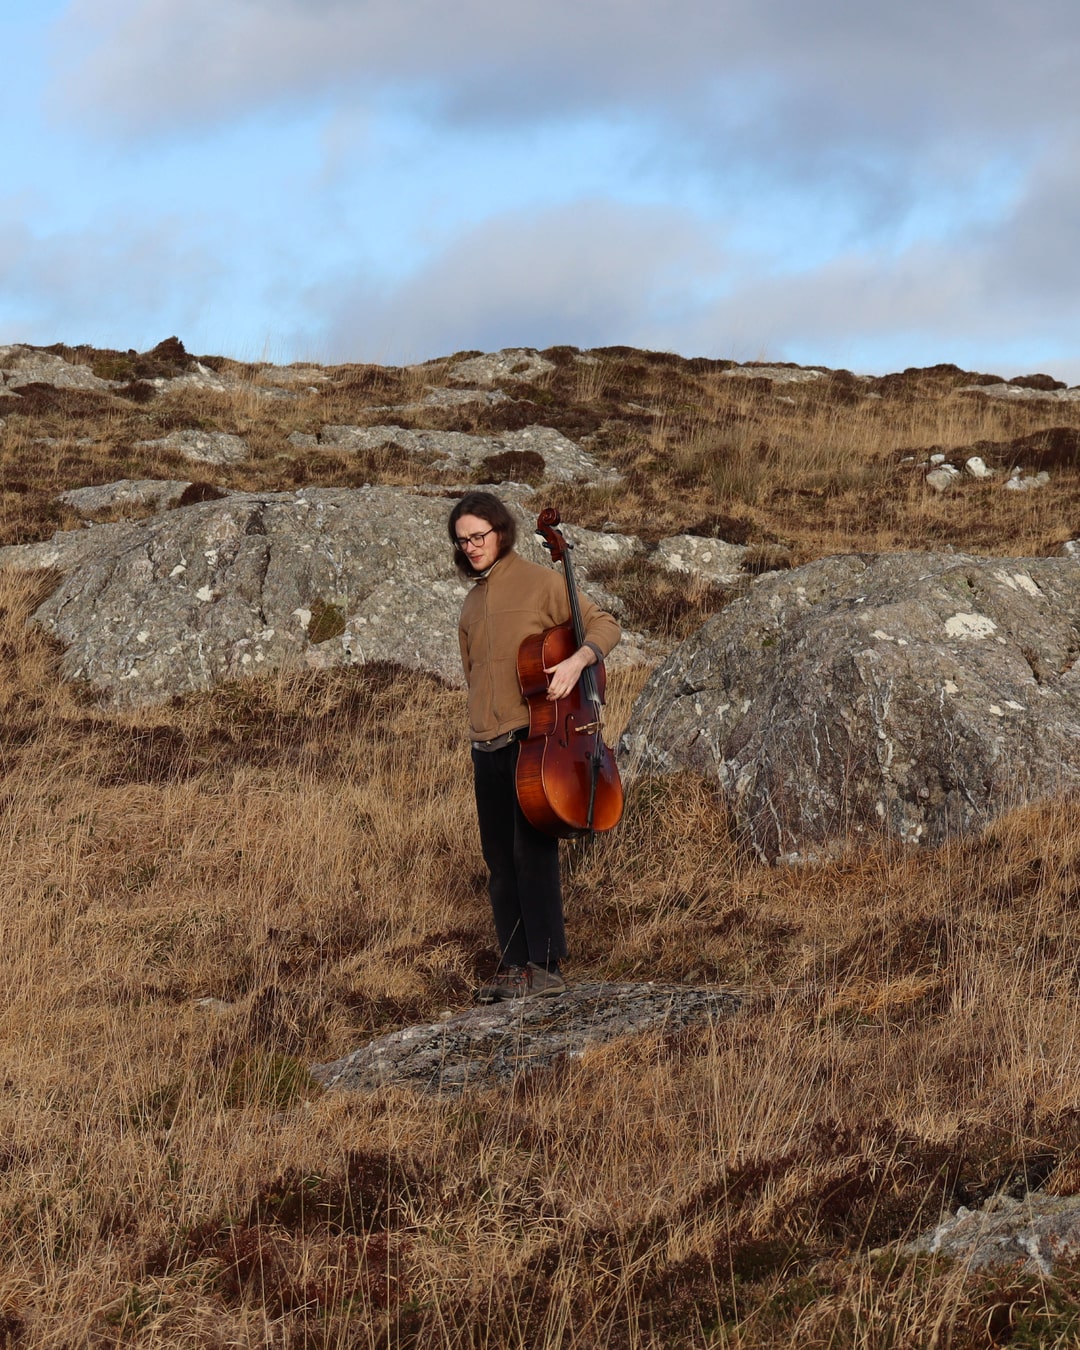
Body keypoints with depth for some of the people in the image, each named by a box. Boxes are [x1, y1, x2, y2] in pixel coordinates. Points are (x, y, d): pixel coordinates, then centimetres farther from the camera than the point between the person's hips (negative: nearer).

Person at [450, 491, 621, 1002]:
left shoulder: (540, 581, 0)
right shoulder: (471, 605, 18)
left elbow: (604, 625, -4)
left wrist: (577, 658, -24)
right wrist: (478, 742, 16)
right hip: (487, 746, 6)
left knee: (533, 848, -12)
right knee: (499, 859, 6)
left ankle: (545, 965, -10)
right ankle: (512, 964, 12)